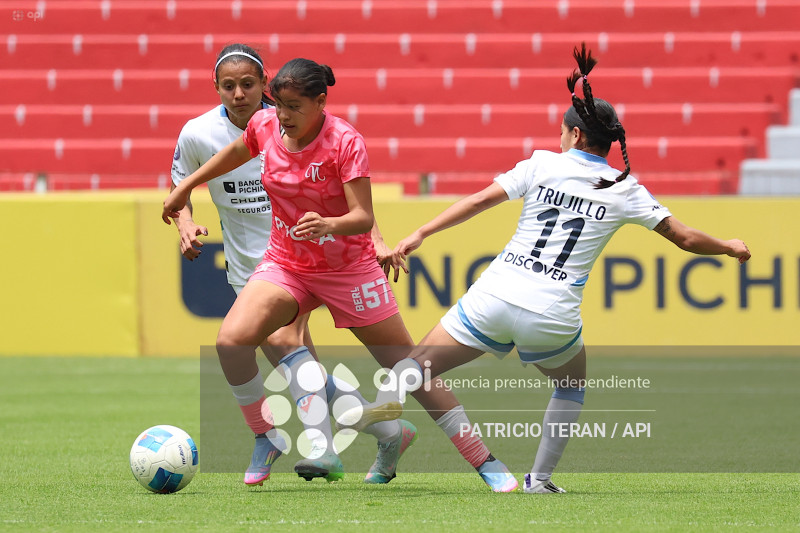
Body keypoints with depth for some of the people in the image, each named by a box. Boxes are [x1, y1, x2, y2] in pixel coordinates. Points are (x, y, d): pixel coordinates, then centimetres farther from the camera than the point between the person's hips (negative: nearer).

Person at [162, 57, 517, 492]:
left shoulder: (345, 142, -22)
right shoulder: (264, 125, -8)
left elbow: (363, 218, -25)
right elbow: (238, 152, 16)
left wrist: (328, 225, -46)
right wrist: (186, 186, 23)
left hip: (348, 268, -4)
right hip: (285, 263, 4)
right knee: (231, 341, -22)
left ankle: (486, 463, 11)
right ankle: (266, 439, -2)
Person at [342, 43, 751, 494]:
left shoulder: (542, 165, 5)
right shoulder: (625, 190, 5)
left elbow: (481, 200, -3)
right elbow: (685, 238, 9)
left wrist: (421, 234, -1)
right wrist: (730, 247, 27)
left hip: (495, 299, 0)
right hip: (552, 317, 1)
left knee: (420, 363, 6)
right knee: (573, 385, 31)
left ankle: (391, 393, -30)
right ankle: (540, 478, 20)